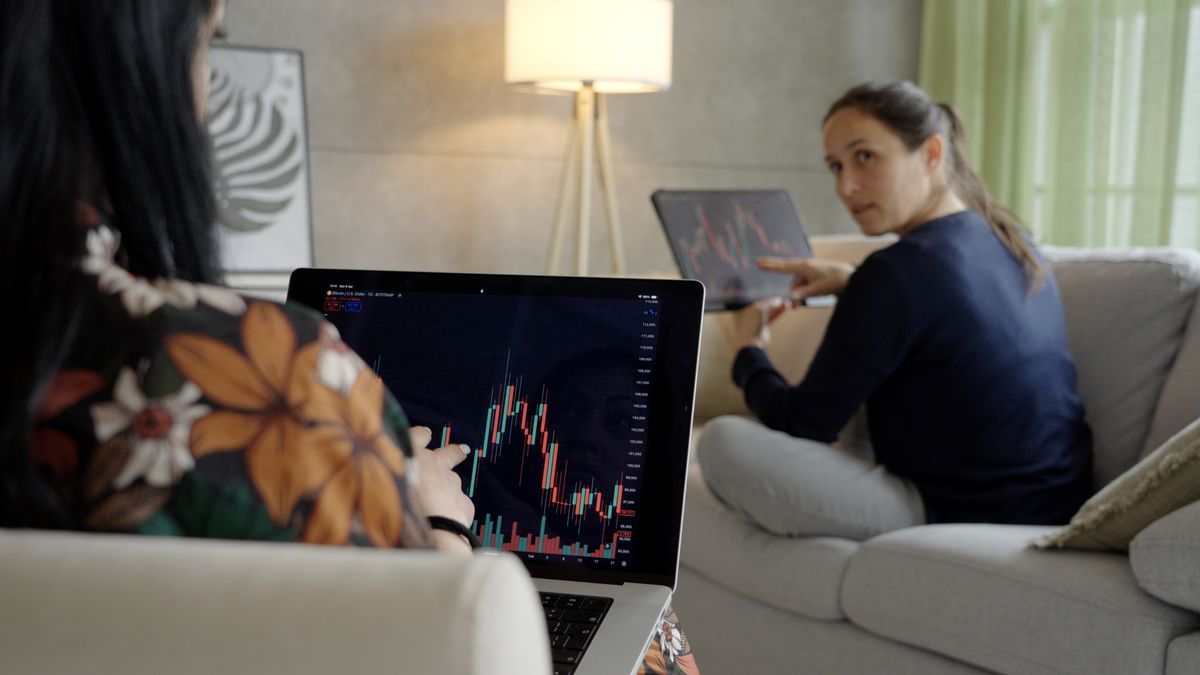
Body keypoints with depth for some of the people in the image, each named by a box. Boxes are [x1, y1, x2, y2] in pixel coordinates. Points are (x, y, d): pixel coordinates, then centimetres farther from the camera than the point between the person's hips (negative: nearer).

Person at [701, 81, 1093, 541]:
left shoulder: (900, 270, -21)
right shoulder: (1010, 241, 4)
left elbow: (804, 425, -12)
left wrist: (748, 351, 7)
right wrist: (851, 282, 20)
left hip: (960, 518, -9)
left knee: (723, 442, -13)